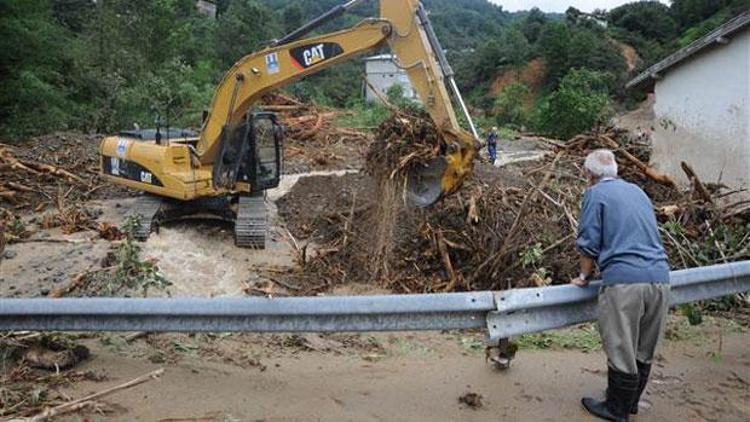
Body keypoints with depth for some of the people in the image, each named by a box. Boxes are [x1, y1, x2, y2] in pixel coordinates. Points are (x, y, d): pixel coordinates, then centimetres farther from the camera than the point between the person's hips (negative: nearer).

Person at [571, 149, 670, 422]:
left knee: (622, 351, 5)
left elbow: (589, 244, -3)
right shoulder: (638, 192, 21)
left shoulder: (596, 193, 1)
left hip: (624, 280, -7)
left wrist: (584, 277, 12)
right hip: (659, 277, 7)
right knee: (644, 351, 17)